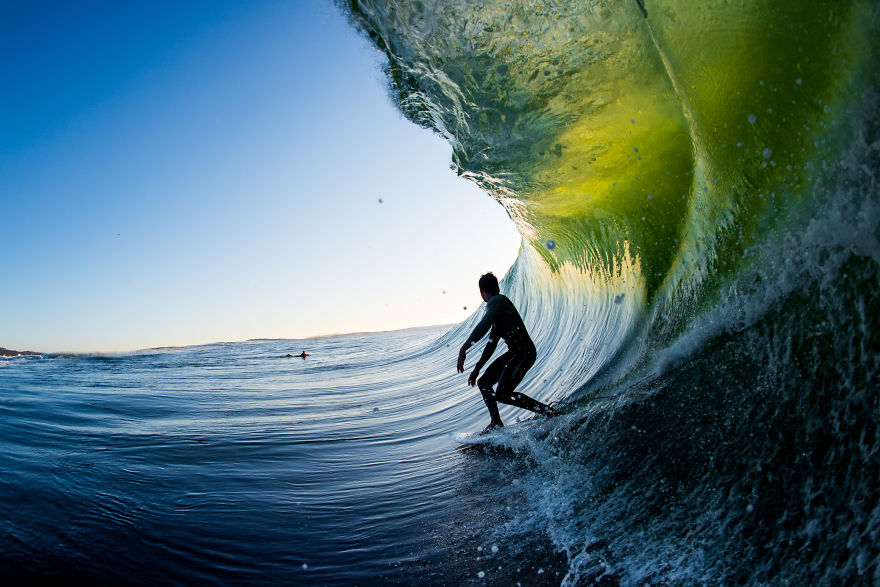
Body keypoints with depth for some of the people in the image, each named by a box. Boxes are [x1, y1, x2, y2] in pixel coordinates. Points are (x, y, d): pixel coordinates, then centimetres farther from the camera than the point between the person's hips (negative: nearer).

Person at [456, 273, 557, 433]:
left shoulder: (497, 301, -10)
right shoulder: (498, 305, 20)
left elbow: (483, 326, -28)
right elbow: (492, 343, 22)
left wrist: (463, 349, -27)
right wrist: (477, 369, 22)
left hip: (525, 353, -10)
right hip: (514, 353, 10)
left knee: (502, 394, -14)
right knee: (484, 382, 10)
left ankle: (548, 411, -5)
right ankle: (496, 423, 15)